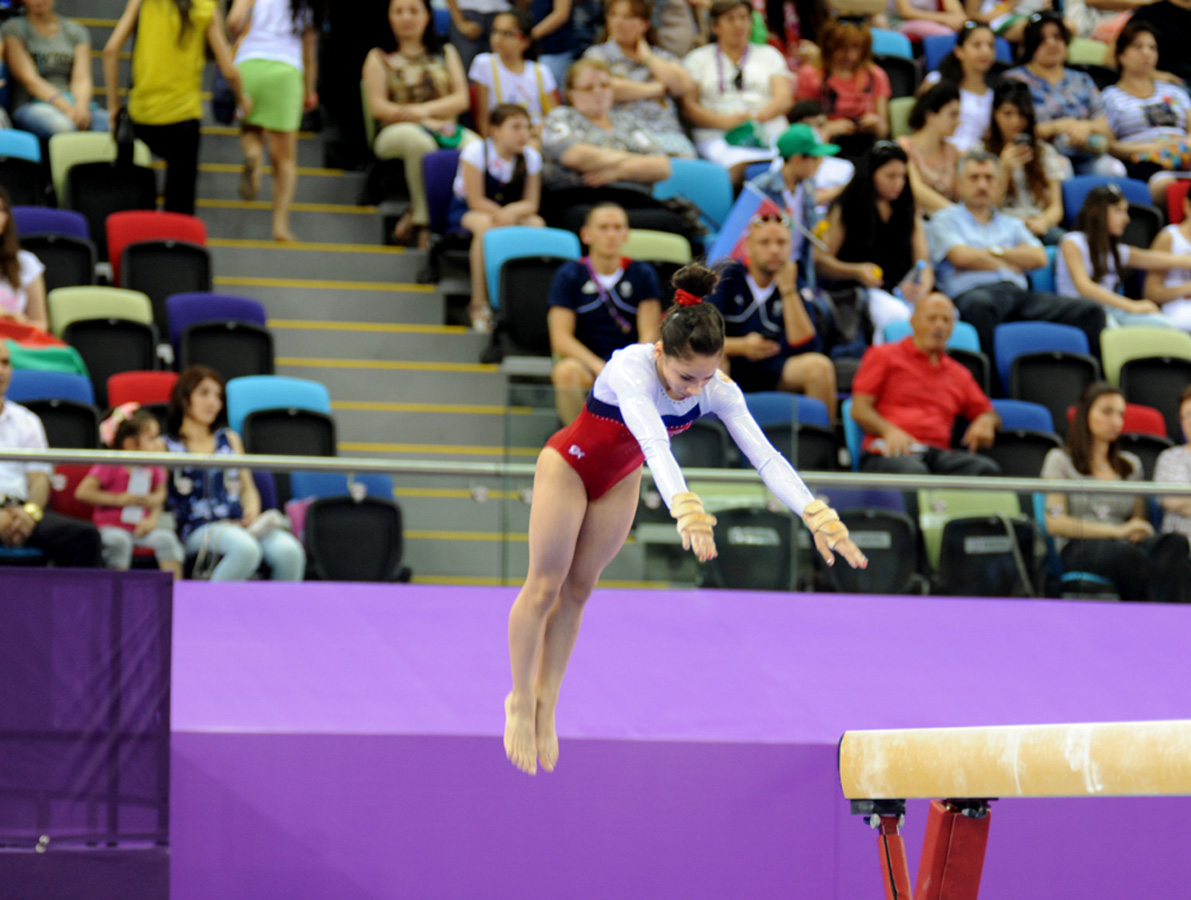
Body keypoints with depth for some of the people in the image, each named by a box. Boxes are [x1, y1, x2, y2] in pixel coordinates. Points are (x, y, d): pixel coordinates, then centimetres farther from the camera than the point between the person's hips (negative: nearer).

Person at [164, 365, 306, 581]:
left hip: (240, 525, 5)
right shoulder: (166, 447, 10)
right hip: (198, 530, -5)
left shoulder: (229, 439, 26)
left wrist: (252, 512, 2)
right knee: (246, 548, -38)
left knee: (289, 551, -27)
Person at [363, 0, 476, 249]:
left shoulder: (446, 53, 20)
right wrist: (422, 121, -13)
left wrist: (426, 110, -11)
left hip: (443, 128, 3)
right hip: (394, 133, -3)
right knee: (419, 140, -42)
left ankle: (415, 215, -26)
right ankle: (423, 220, -28)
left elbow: (461, 99, 7)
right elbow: (378, 106, 0)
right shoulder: (379, 58, 13)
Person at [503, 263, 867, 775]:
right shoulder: (630, 369, -39)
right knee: (544, 585, 3)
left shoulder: (718, 390, -24)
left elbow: (765, 456, -32)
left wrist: (816, 516, -46)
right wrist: (684, 507, -72)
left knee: (579, 588, 12)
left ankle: (546, 703, 23)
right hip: (568, 465, -5)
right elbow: (654, 443, -56)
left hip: (619, 480, 5)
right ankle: (520, 701, 17)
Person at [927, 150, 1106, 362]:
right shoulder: (945, 219, 17)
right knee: (980, 305, -45)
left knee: (1090, 311, -17)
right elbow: (961, 257, -1)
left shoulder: (1011, 225, 31)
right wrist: (1008, 264, 10)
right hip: (972, 292, -5)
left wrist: (995, 251, 5)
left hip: (1019, 293, 5)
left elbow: (1039, 258, 14)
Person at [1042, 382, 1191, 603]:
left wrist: (1139, 532, 1)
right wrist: (1116, 531, -8)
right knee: (1131, 557, -41)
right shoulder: (1060, 460, 13)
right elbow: (1054, 523, 1)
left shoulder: (1131, 465, 29)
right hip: (1078, 549, -4)